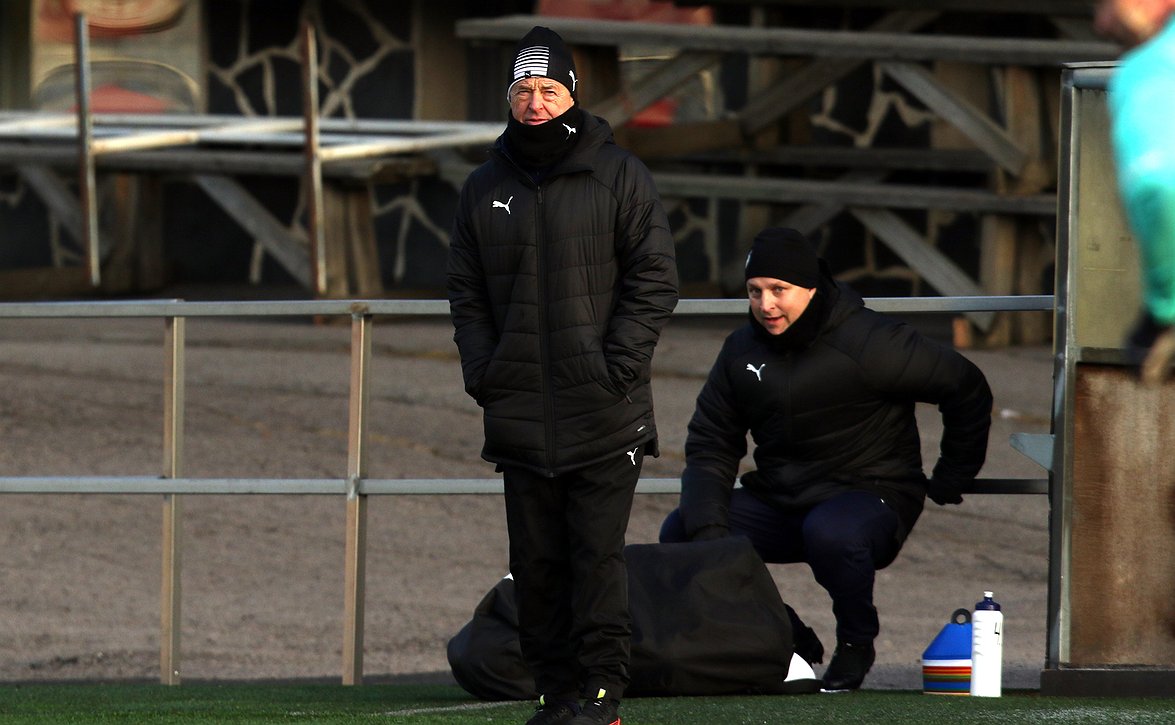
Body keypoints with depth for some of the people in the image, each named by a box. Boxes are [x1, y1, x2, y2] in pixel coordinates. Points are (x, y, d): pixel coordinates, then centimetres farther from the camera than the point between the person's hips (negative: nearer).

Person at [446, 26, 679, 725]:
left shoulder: (619, 175, 1)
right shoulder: (486, 188, 12)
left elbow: (655, 280, -2)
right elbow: (466, 292, 15)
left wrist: (616, 367, -11)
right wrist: (484, 373, 1)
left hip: (604, 413, -4)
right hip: (519, 417, 4)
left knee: (598, 555, -6)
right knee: (537, 561, 4)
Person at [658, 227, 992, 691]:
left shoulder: (867, 342, -14)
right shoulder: (742, 351, 5)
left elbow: (966, 388, -7)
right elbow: (710, 445, 5)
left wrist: (949, 481, 0)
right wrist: (706, 528, -12)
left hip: (870, 496, -6)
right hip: (777, 502, 6)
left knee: (830, 532, -41)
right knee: (679, 534, -14)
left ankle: (856, 644, -9)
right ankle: (789, 643, 3)